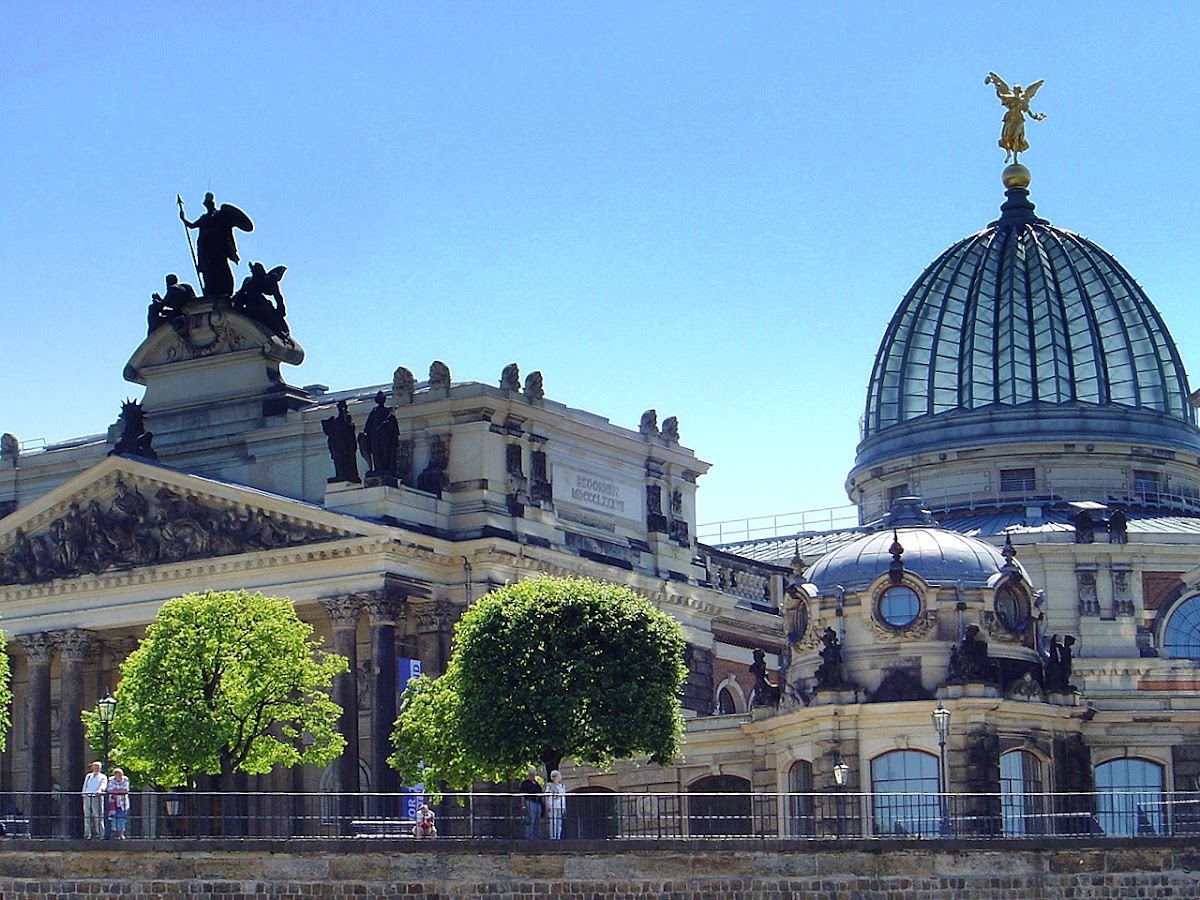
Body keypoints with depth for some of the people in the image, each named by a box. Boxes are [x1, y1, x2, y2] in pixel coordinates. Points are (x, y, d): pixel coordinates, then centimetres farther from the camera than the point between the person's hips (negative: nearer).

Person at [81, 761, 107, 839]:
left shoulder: (102, 777, 8)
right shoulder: (88, 776, 22)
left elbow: (103, 785, -11)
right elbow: (84, 787, 23)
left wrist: (100, 790, -32)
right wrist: (83, 794, 12)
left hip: (97, 798, -4)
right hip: (87, 798, 4)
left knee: (98, 816, -7)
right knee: (87, 816, 2)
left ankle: (100, 834, -5)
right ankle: (87, 834, 5)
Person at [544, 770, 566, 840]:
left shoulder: (562, 786, 18)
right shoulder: (549, 786, 7)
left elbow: (564, 797, 19)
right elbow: (547, 796, 2)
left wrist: (565, 807, 13)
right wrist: (547, 806, -7)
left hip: (561, 806, 4)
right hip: (552, 806, -4)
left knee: (560, 821, 1)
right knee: (553, 821, -11)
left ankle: (558, 836, 4)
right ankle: (553, 836, -11)